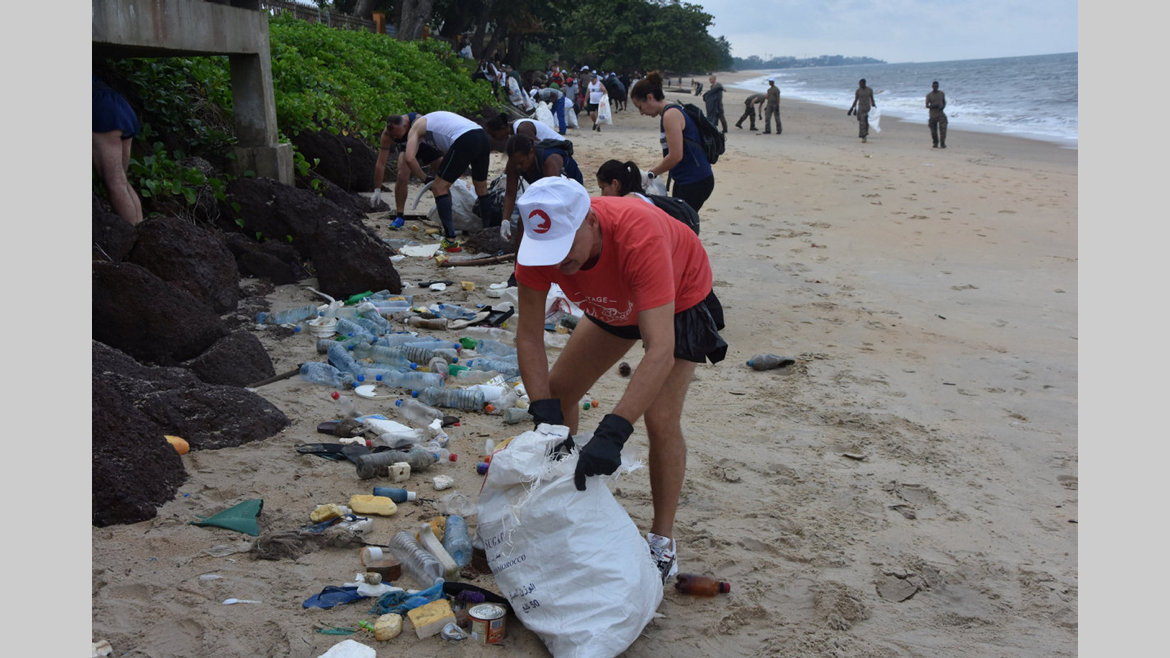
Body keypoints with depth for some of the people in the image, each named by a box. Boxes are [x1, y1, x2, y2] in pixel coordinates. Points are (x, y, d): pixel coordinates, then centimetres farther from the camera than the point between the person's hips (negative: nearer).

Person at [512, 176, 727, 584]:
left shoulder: (640, 237, -46)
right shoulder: (540, 245, -30)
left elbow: (660, 351, -51)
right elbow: (529, 338, -24)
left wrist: (613, 433, -58)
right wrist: (545, 414, -38)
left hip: (680, 299, -5)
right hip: (616, 303, 6)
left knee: (660, 421, -17)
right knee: (558, 391, 6)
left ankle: (662, 541, 2)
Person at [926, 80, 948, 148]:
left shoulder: (942, 94, 7)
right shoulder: (929, 95, 0)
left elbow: (944, 102, 16)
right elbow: (927, 106, -3)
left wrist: (943, 107, -6)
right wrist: (933, 106, -22)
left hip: (941, 113, 1)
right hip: (933, 114, -1)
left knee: (943, 128, -14)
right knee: (933, 130, 2)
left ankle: (942, 143, -14)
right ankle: (935, 143, 20)